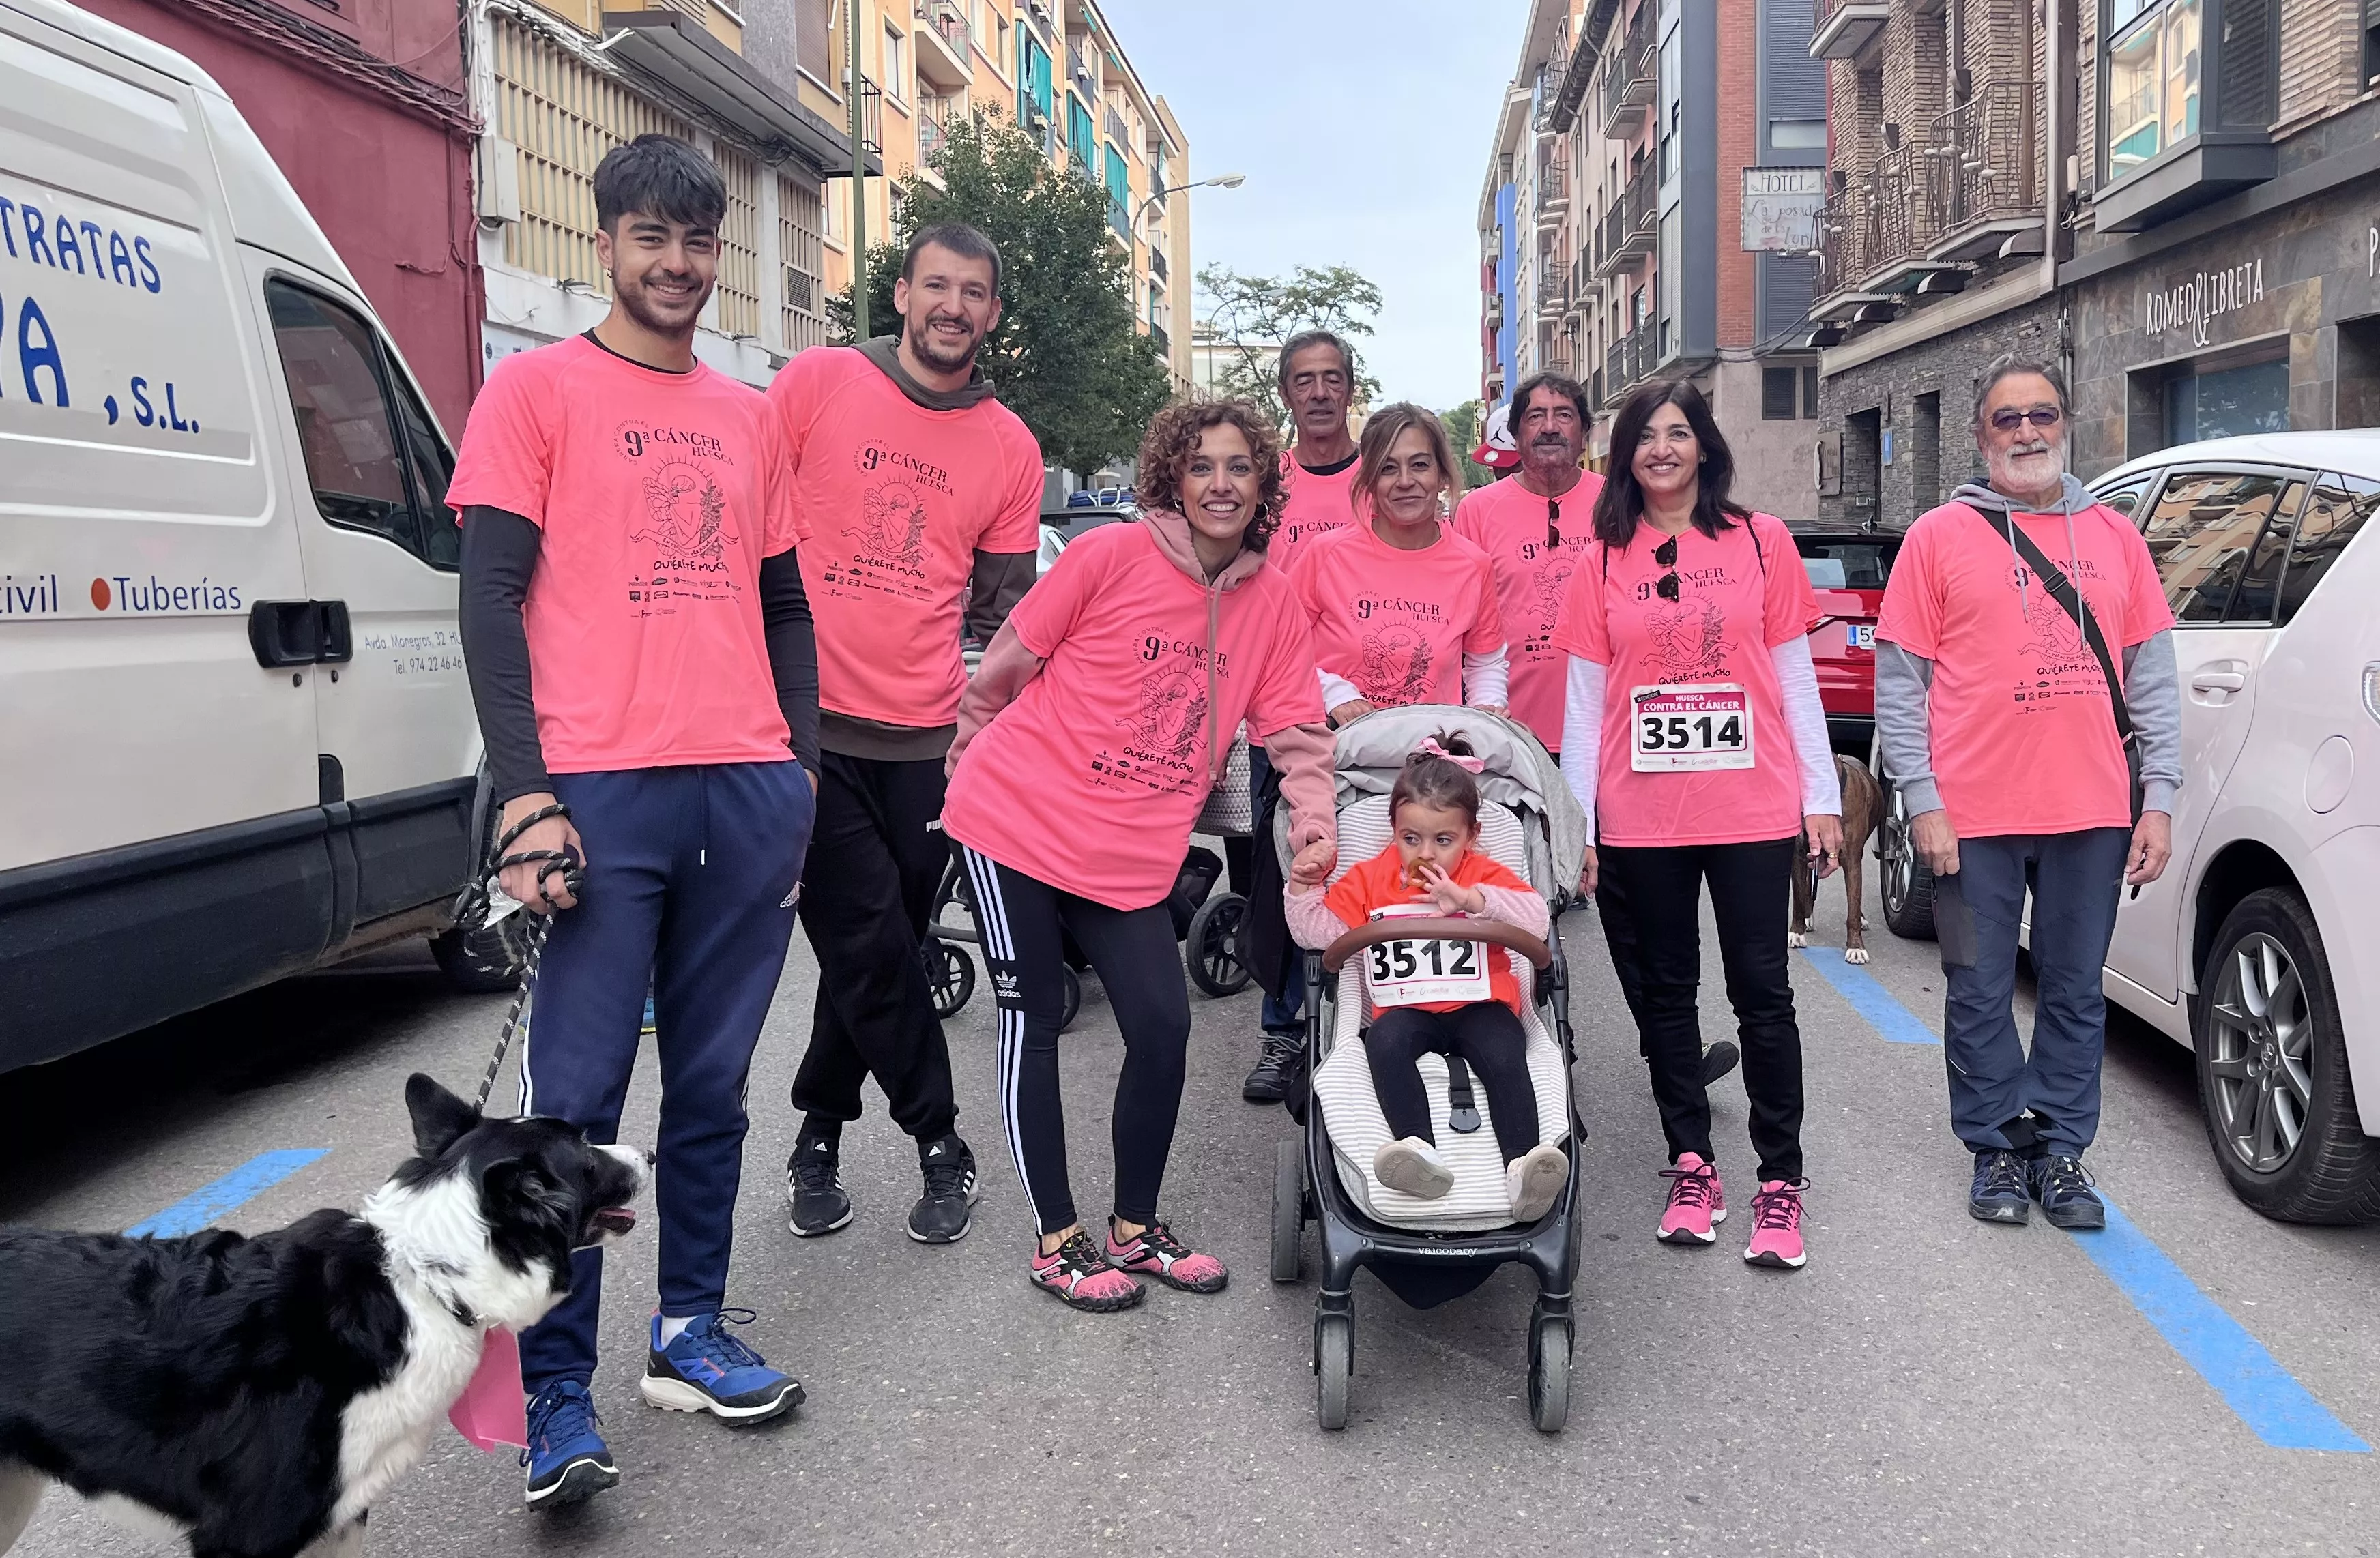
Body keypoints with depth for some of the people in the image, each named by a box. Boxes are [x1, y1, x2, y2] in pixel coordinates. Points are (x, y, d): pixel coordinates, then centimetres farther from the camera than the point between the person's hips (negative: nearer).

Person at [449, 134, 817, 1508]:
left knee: (713, 1085, 10)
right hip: (603, 790, -4)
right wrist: (525, 793, -12)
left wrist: (802, 766, 10)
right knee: (577, 1098, -3)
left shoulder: (752, 416, 18)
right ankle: (556, 1396, 6)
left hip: (752, 791, 4)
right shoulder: (537, 389, 5)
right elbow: (493, 596, -2)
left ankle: (692, 1331, 23)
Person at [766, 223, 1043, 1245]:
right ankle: (941, 1147, 14)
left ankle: (819, 1136, 29)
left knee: (870, 954, 10)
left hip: (928, 739, 3)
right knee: (873, 951, -4)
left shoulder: (1011, 448, 9)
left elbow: (1005, 612, 13)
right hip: (810, 725, -3)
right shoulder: (816, 383, 0)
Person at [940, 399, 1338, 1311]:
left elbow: (1297, 733, 6)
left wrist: (1315, 823, -9)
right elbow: (1006, 665, -2)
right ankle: (1057, 1243, 17)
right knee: (1033, 1023, 3)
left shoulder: (1272, 602, 3)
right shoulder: (1114, 554, -10)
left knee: (1163, 1029, -1)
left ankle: (1135, 1229, 21)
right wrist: (965, 767, 6)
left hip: (1132, 854, 4)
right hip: (1017, 821, -3)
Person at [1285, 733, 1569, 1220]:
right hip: (1407, 1008, 1)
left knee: (1504, 1053, -32)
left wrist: (1470, 898, -25)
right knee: (1384, 1042, -33)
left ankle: (1523, 1163, -41)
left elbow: (1536, 918, -13)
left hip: (1479, 1003, -1)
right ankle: (1419, 1149, -47)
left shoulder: (1484, 875, 5)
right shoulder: (1371, 879, 11)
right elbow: (1320, 932, 12)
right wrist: (1303, 888, -7)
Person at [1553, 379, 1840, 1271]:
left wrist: (1822, 798, 0)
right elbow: (1584, 703, 5)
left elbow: (1796, 679, 4)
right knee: (1666, 992, 9)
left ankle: (1780, 1182, 10)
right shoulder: (1605, 564, 6)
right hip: (1642, 819, 2)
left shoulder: (1761, 542, 3)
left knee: (1762, 993, 1)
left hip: (1753, 809, -2)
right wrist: (1576, 825, 1)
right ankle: (1692, 1168, 21)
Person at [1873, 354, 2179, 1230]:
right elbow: (1898, 683, -2)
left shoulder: (2113, 536, 11)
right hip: (1974, 818, -2)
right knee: (1981, 993, 6)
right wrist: (1923, 803, -9)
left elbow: (2153, 678, 10)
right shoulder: (1939, 536, 2)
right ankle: (1999, 1149, 19)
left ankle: (2062, 1150, 22)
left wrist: (2158, 799, 3)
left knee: (2076, 992, 9)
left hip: (2092, 815, 3)